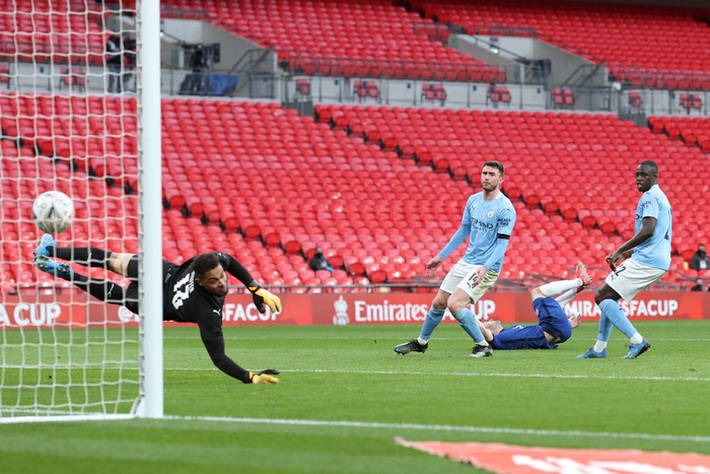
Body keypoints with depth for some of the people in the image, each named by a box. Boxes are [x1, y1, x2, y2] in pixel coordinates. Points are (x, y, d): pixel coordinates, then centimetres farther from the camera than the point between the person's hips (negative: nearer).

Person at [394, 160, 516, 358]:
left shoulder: (505, 208, -16)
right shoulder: (473, 200, 7)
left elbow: (502, 243, -19)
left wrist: (485, 267, -32)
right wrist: (441, 256, 20)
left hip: (486, 268, -7)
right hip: (466, 262, 7)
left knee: (454, 304, -22)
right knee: (438, 303, 12)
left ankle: (483, 346, -8)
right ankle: (421, 342, 34)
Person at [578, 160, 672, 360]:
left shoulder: (650, 197, -9)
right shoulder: (661, 198, 23)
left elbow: (648, 230, -23)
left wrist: (620, 251, -15)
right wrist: (626, 254, 21)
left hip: (645, 261, -10)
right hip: (659, 261, 10)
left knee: (602, 297, -8)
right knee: (609, 297, 18)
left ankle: (636, 340, -15)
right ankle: (599, 349, 20)